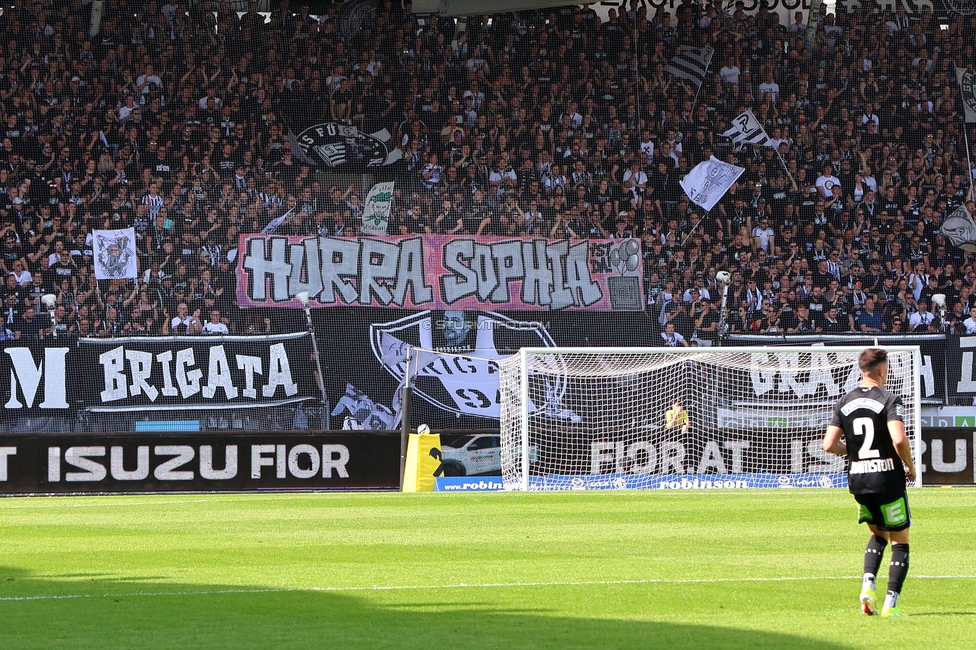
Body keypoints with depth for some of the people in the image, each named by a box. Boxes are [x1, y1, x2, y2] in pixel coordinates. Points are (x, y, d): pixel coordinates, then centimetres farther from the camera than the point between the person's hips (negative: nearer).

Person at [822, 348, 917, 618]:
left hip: (856, 479, 6)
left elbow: (829, 444, 1)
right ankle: (890, 603, -3)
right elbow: (899, 440, -24)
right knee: (900, 542, 6)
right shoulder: (889, 400, -10)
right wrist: (910, 466, -6)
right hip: (887, 478, -5)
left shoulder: (845, 402, 6)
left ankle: (868, 584, 2)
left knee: (878, 534, 25)